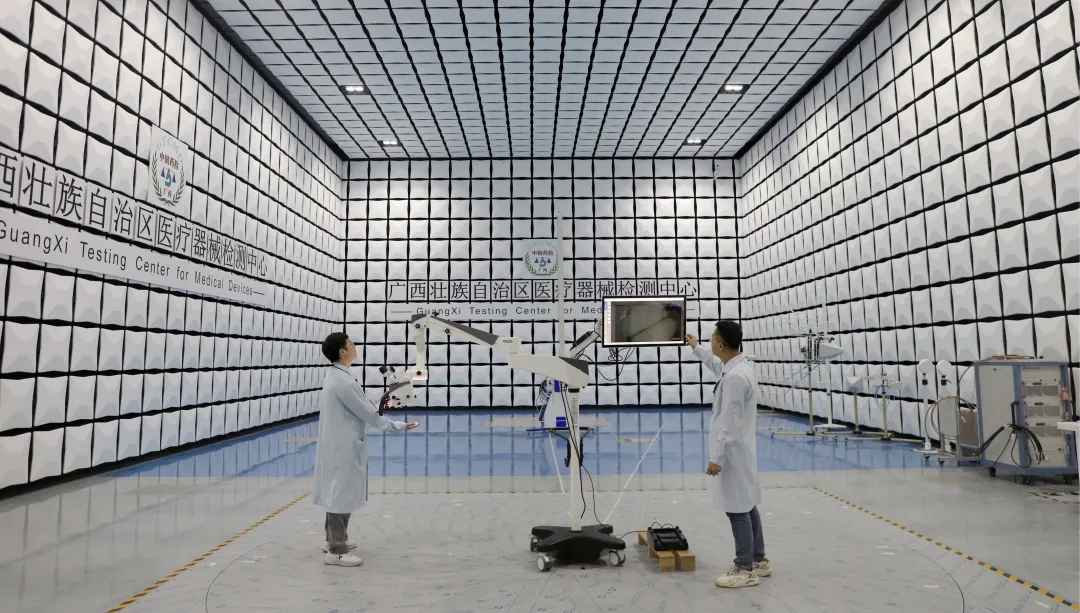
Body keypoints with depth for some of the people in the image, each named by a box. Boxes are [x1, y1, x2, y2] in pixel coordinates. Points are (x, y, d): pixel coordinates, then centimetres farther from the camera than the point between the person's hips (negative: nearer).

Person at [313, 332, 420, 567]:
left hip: (339, 444, 10)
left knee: (338, 493, 21)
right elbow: (369, 414, -19)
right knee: (342, 494, 1)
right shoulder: (344, 381, -24)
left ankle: (334, 539, 36)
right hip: (344, 446, -10)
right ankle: (336, 551, 12)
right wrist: (399, 426, -10)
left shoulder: (335, 376, 7)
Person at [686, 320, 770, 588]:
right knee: (747, 506, 18)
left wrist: (716, 458, -19)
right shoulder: (738, 366, 5)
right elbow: (716, 364, 30)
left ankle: (746, 570, 12)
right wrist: (696, 348, 42)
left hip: (733, 452, -10)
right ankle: (759, 561, 31)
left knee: (738, 510, 0)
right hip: (739, 450, 10)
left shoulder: (735, 377, -25)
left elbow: (729, 423, -24)